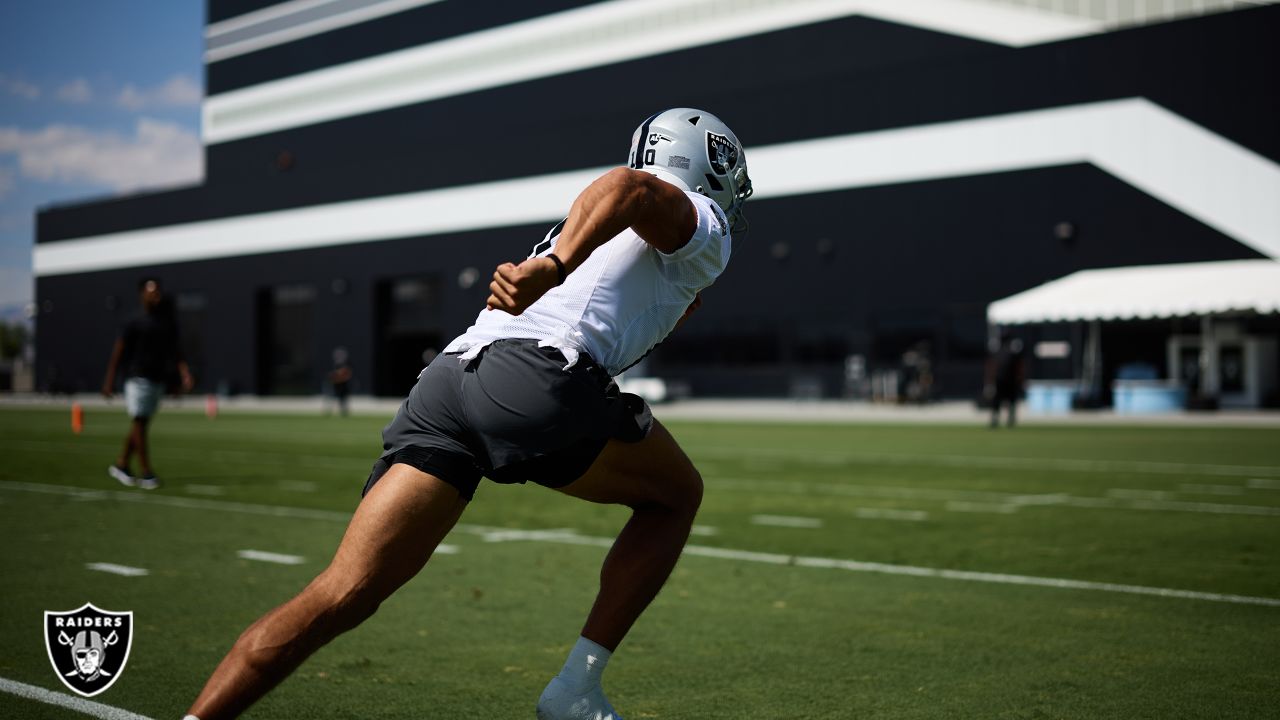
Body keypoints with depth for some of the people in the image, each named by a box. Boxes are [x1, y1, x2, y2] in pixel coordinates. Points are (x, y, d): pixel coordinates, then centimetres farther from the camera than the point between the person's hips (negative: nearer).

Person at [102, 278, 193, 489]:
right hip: (138, 378, -6)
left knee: (140, 424, 10)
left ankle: (120, 465, 23)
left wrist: (184, 373, -2)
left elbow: (174, 350, 12)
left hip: (158, 379, 6)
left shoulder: (167, 321, 9)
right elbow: (118, 352, -5)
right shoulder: (135, 322, -7)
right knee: (139, 422, -5)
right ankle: (146, 473, -4)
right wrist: (109, 381, -8)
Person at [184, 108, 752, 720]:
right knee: (674, 497, 20)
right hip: (537, 379, -6)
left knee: (342, 597, 0)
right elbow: (630, 186, -7)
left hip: (446, 378, 7)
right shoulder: (702, 222, 14)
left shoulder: (575, 233, 38)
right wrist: (555, 267, -20)